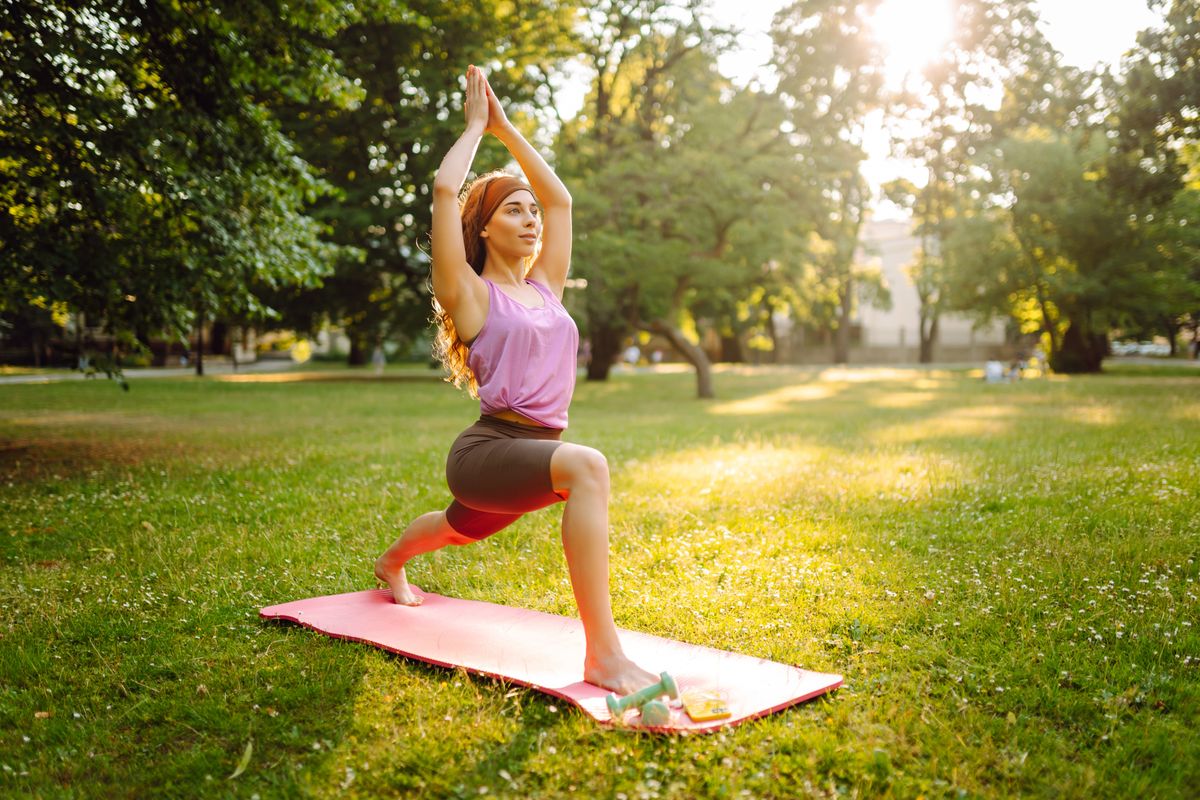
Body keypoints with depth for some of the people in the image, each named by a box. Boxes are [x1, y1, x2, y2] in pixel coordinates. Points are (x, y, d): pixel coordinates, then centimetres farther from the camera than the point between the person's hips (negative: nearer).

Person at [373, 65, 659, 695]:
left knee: (460, 529, 35)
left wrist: (506, 128, 18)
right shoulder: (472, 295, -5)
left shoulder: (545, 289, 12)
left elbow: (559, 197, 16)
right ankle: (603, 654, -37)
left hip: (537, 451, 8)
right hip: (487, 450, -8)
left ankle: (392, 563, 69)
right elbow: (444, 189, -14)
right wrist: (476, 125, 0)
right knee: (587, 466, -37)